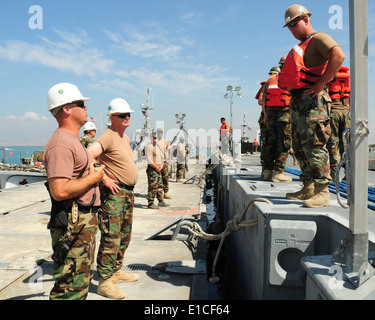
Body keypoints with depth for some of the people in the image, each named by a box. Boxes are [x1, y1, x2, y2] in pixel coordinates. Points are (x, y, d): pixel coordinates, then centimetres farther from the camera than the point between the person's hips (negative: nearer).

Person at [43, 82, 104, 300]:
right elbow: (59, 191, -29)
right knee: (71, 288, -1)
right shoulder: (61, 144, -20)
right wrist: (93, 178, -18)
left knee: (83, 279, 22)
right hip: (72, 226, -11)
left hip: (85, 223, 11)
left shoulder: (73, 141, 16)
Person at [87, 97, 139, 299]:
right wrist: (104, 178, -23)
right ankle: (104, 282, 3)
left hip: (128, 193, 10)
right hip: (113, 193, -10)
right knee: (111, 238, -6)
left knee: (124, 236, 17)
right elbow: (87, 156, -28)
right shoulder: (108, 137, -14)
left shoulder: (125, 137, 16)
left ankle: (116, 271, 31)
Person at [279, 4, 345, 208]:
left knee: (314, 145, -13)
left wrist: (320, 85, -21)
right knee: (300, 147, 9)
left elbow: (338, 56, -20)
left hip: (311, 100, -10)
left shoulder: (318, 39, -3)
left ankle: (322, 193, -10)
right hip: (297, 101, 10)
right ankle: (308, 189, 16)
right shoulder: (301, 48, 25)